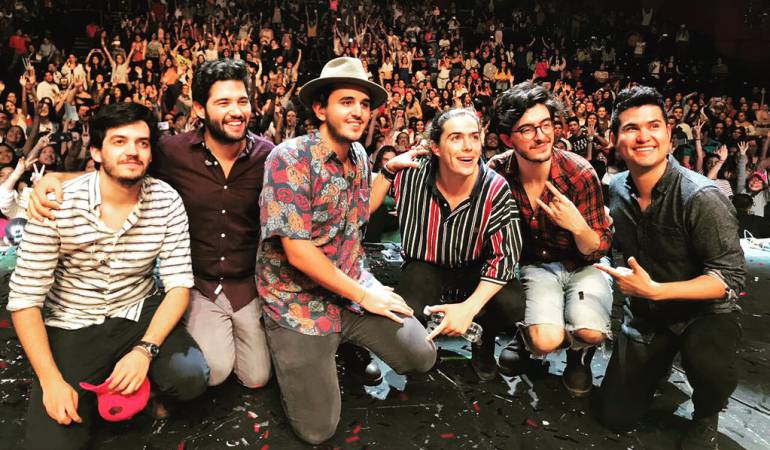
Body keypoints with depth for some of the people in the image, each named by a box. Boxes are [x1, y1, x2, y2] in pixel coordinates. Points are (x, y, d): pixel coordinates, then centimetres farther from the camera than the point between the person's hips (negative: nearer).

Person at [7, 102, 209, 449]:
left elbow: (179, 284, -10)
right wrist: (51, 381, -18)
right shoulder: (58, 204, -15)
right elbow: (25, 299, -11)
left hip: (139, 315, 1)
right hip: (72, 328, -1)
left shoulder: (167, 201, -10)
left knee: (191, 377, -24)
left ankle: (140, 374, 9)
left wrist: (144, 350, -24)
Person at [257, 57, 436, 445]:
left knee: (421, 357, 0)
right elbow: (299, 253, -23)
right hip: (299, 300, -6)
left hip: (353, 284, 6)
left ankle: (348, 340, 23)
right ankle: (289, 348, 25)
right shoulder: (290, 160, -20)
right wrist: (363, 295, -15)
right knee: (318, 428, 0)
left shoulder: (359, 156, 3)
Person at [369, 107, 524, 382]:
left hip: (475, 267, 1)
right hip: (425, 264, 0)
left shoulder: (495, 189, -21)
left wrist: (469, 307, -30)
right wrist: (389, 169, -27)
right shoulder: (413, 177, -21)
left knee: (510, 307, -27)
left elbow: (505, 254, -20)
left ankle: (484, 342, 12)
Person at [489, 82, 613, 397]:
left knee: (591, 332, -27)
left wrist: (579, 226, -35)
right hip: (534, 266, 0)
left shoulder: (580, 173, -19)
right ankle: (530, 334, 12)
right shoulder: (498, 174, -14)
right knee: (544, 341, -25)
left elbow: (597, 251, -13)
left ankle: (579, 355, 10)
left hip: (581, 266, 0)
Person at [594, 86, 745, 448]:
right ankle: (661, 362, 35)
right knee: (615, 416, 7)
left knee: (706, 362, -40)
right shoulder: (617, 190, -6)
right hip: (644, 313, 5)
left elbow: (730, 277, -24)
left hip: (704, 312, -4)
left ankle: (706, 418, -2)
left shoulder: (701, 197, -24)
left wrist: (655, 290, -33)